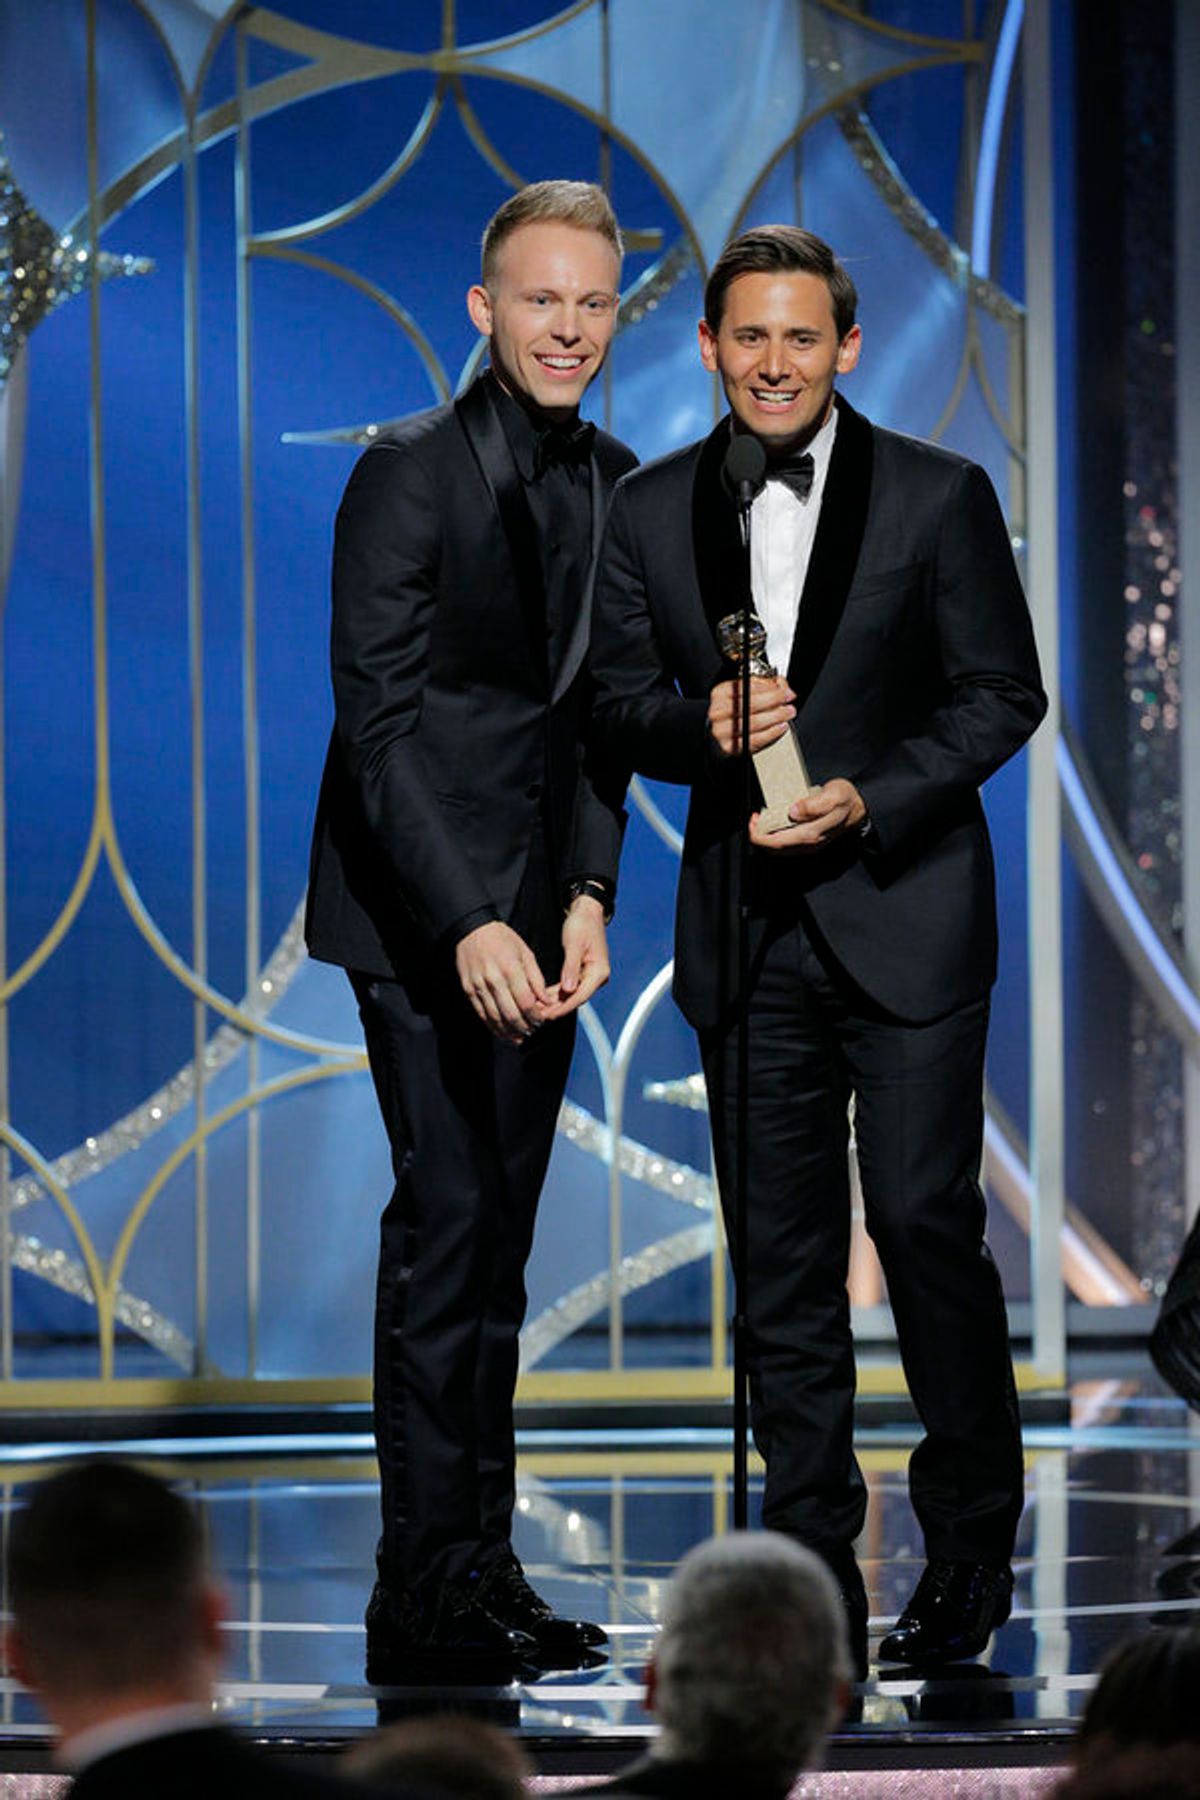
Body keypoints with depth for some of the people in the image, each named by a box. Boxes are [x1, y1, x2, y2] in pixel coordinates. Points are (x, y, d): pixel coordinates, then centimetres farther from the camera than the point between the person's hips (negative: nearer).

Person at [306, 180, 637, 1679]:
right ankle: (429, 1595, -8)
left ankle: (480, 1575, 12)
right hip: (419, 912, -6)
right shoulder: (408, 474, -9)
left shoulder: (614, 486, 11)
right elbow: (378, 719, -14)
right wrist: (468, 923, -21)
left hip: (533, 915, 6)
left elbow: (600, 709, 11)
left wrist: (586, 898, -3)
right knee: (447, 1220, -10)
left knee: (497, 1239, 8)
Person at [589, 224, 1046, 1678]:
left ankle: (969, 1544, 10)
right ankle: (811, 1579, 10)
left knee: (925, 1219, -6)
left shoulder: (938, 496, -1)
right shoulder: (650, 514, 7)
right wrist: (704, 725, -14)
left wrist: (871, 798, -15)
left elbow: (1003, 691, -2)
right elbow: (616, 699, 8)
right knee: (780, 1262, 4)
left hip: (906, 915, -3)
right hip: (750, 933, 3)